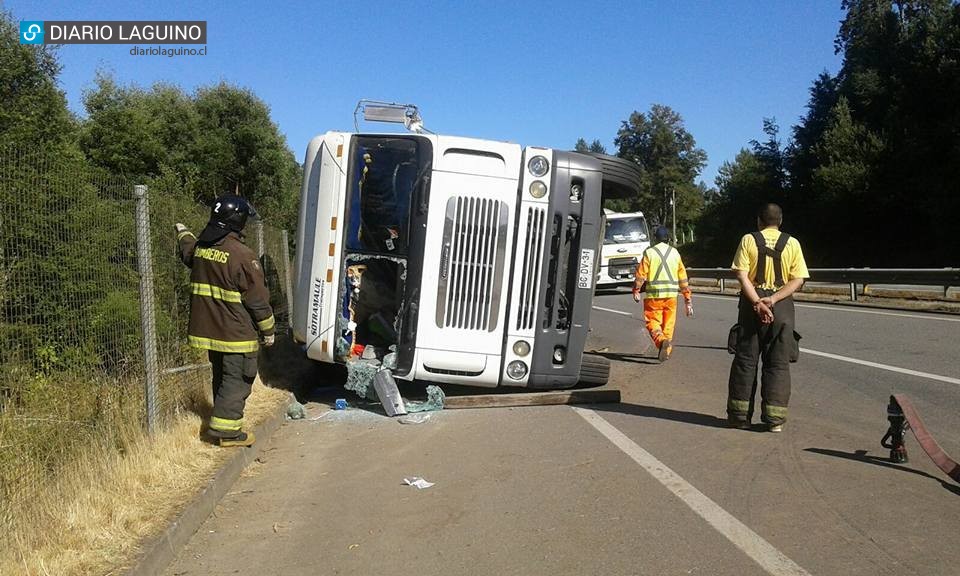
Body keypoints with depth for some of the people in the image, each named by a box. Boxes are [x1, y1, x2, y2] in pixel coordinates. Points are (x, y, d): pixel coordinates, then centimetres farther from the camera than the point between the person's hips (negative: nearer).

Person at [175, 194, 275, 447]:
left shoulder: (200, 247, 2)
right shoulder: (242, 256, -20)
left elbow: (188, 251, 31)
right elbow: (258, 299, -15)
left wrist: (183, 232, 53)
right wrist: (268, 331, -3)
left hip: (208, 328, 8)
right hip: (237, 332, -8)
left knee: (221, 375, 21)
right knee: (238, 378, 1)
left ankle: (224, 418, 33)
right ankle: (225, 427, 0)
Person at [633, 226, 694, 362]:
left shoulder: (649, 252, -2)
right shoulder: (675, 253, 10)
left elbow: (641, 273, -5)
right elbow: (682, 276, 11)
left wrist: (636, 291, 8)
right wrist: (688, 298, 16)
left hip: (653, 294, -3)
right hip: (671, 294, 3)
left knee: (652, 321, 2)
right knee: (668, 323, 14)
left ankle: (662, 340, -25)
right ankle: (666, 350, 18)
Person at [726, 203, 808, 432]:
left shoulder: (748, 240, -1)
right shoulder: (792, 243, 3)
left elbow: (742, 275, -11)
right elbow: (797, 280, -5)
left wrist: (758, 302, -14)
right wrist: (772, 299, -11)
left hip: (752, 302, -1)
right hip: (782, 307, 1)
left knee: (745, 360, 7)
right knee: (778, 362, 7)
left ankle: (740, 415, 11)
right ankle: (775, 418, 6)